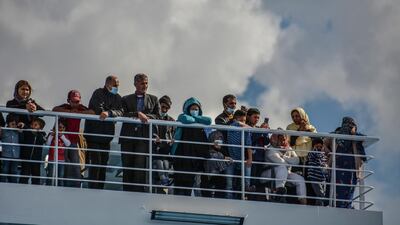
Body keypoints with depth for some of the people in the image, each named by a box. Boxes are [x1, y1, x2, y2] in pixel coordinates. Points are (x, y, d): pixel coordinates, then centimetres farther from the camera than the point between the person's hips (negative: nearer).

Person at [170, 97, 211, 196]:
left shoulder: (201, 122, 19)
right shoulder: (182, 116, 6)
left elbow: (208, 120, -1)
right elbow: (186, 119, -17)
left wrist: (195, 118, 1)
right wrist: (196, 120, 2)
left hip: (196, 156, 5)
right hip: (182, 154, -5)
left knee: (190, 181, 4)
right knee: (181, 180, -11)